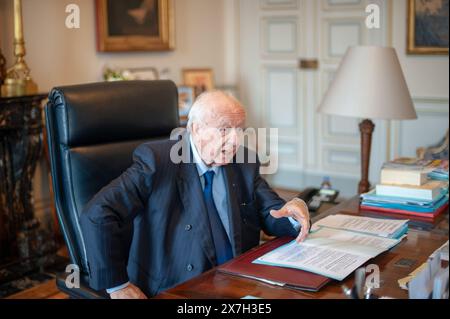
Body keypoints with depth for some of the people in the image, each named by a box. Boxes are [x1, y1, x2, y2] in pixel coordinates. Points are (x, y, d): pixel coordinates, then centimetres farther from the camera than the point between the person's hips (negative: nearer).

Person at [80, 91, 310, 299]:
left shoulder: (244, 165, 5)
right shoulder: (157, 161, -13)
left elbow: (272, 216, 10)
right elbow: (97, 215, -19)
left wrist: (296, 210, -14)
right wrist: (117, 286, -18)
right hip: (173, 291, -4)